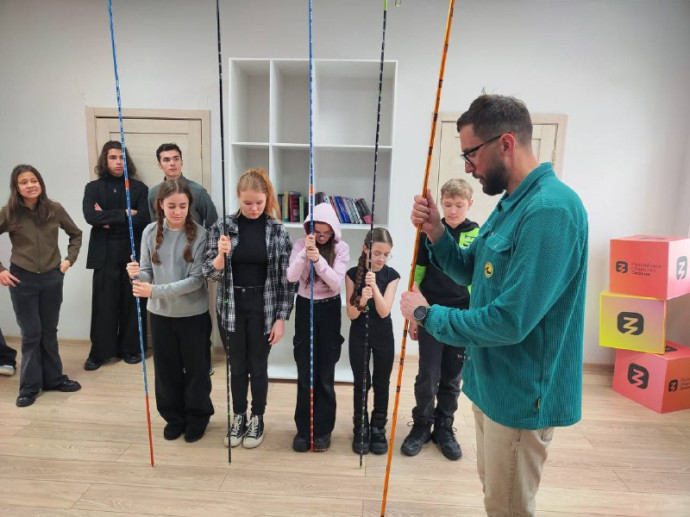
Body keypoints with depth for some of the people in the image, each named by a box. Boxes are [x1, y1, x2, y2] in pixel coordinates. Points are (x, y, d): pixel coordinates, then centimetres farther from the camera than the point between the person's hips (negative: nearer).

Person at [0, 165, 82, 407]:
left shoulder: (55, 209, -3)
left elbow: (76, 234, 11)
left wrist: (69, 259, 2)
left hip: (52, 278, 2)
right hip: (22, 279, -2)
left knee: (49, 332, 14)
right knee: (31, 334, 4)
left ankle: (53, 379, 26)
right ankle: (30, 386, 18)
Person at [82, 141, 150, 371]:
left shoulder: (139, 187, 5)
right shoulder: (93, 187, 8)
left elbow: (144, 218, -8)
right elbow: (90, 216, -9)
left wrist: (109, 219, -8)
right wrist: (124, 214, -12)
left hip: (133, 252, 0)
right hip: (105, 254, 0)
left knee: (132, 302, 5)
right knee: (104, 304, 3)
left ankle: (131, 348, 19)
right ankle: (99, 352, 16)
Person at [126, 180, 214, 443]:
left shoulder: (199, 234, -15)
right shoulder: (151, 232, -4)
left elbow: (197, 279, -18)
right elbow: (148, 273, 0)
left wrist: (156, 291, -24)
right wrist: (137, 275, -23)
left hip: (193, 314, -3)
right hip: (160, 314, 3)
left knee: (195, 369, 13)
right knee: (167, 369, 17)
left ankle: (198, 416, 35)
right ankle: (174, 416, 38)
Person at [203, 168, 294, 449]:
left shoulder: (278, 231, -7)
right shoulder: (222, 226, -5)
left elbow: (285, 278, -5)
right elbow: (210, 273, -4)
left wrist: (281, 318, -6)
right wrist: (221, 255, -25)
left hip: (263, 309, -1)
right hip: (231, 308, 1)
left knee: (258, 366, 12)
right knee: (237, 366, 15)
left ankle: (257, 420, 33)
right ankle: (238, 418, 35)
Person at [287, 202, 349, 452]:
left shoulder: (341, 248, -8)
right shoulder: (301, 244, -4)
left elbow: (336, 283, -18)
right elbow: (291, 277, -17)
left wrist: (318, 259, -31)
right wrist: (306, 252, -30)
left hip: (329, 311, -1)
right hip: (305, 309, 1)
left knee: (325, 374, 6)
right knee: (305, 373, 6)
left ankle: (323, 429, 21)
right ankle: (303, 428, 21)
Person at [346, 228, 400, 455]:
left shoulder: (392, 275, -8)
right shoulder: (353, 273, -10)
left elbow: (384, 311, -19)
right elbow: (351, 314, -12)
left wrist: (374, 286, -33)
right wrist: (361, 301, -33)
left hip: (383, 336, 1)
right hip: (359, 335, 0)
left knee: (381, 383, 12)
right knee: (361, 383, 8)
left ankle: (378, 428, 28)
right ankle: (361, 429, 24)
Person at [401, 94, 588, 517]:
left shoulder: (551, 208, -27)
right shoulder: (512, 202, 6)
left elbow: (510, 321, -32)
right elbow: (472, 271, 11)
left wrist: (428, 314, -18)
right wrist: (436, 232, -7)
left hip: (520, 393, -9)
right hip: (493, 382, 9)